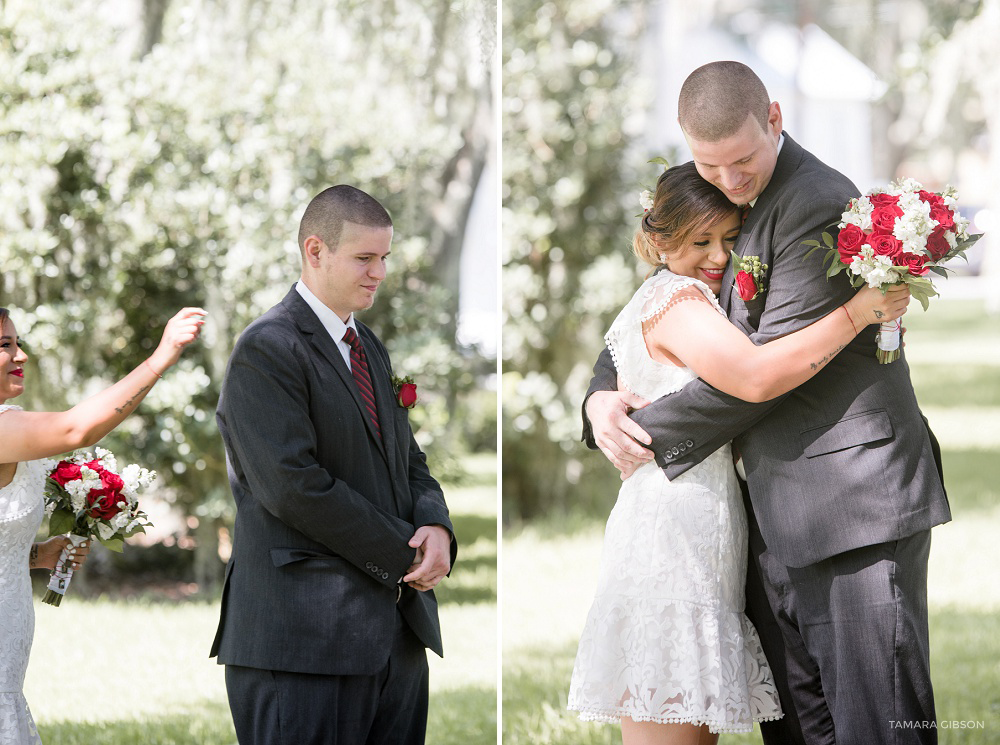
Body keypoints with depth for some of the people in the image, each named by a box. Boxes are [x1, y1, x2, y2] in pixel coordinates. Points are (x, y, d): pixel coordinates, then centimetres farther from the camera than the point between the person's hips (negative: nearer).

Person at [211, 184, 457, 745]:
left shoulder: (372, 350, 20)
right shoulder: (268, 349, -9)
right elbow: (292, 484, -18)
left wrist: (437, 527, -3)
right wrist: (403, 555, -13)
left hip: (396, 634, 8)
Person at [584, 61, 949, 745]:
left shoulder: (819, 205, -15)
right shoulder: (715, 205, 14)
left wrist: (654, 431, -8)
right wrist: (601, 397, 3)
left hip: (856, 508, -9)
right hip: (776, 520, 9)